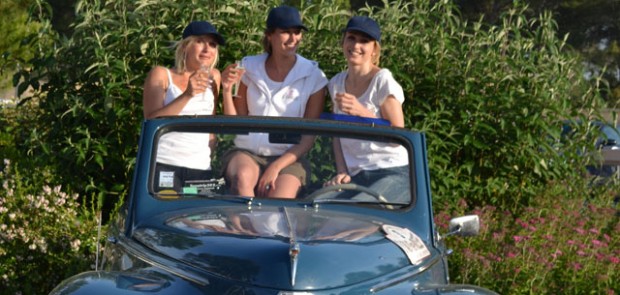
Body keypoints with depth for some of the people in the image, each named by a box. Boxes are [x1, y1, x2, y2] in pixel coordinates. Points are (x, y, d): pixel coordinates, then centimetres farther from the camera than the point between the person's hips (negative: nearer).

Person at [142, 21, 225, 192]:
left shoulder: (213, 78, 16)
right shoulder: (162, 75, 6)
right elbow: (152, 121, -8)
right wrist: (187, 95, -17)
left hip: (201, 170, 4)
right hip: (163, 167, -4)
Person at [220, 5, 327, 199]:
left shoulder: (313, 77, 1)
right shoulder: (250, 68, 7)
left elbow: (309, 136, -1)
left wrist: (277, 167, -14)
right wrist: (227, 91, -8)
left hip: (289, 158, -1)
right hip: (247, 153, 2)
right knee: (243, 177, -34)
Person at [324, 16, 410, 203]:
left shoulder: (383, 81, -4)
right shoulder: (337, 84, 14)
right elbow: (337, 136, 14)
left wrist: (362, 112, -18)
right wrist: (342, 172, -1)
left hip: (392, 173, -5)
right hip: (355, 176, 5)